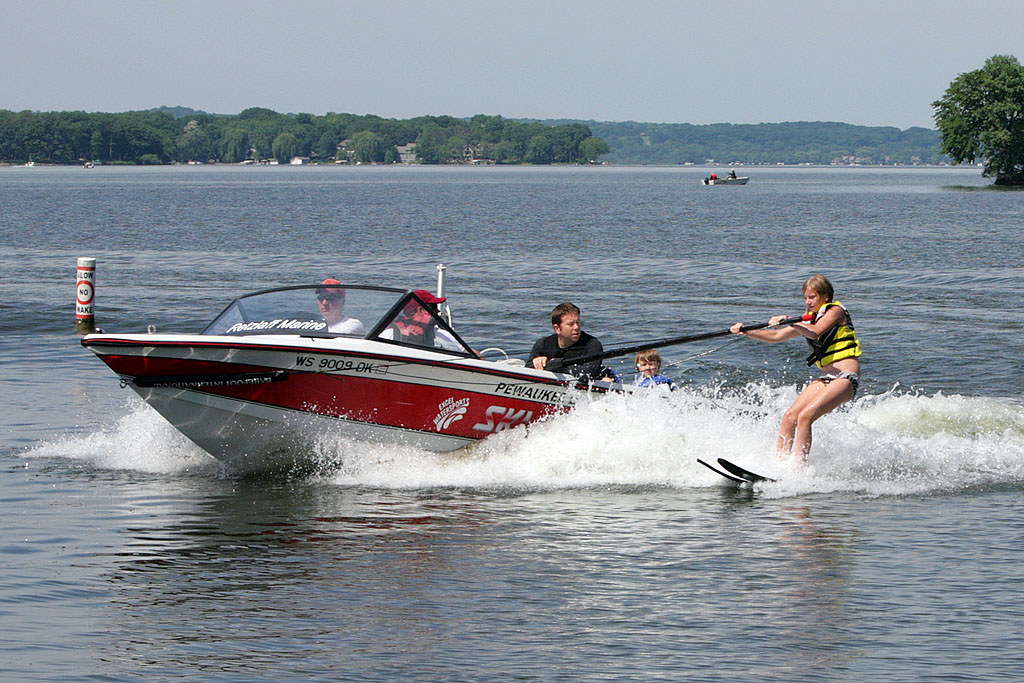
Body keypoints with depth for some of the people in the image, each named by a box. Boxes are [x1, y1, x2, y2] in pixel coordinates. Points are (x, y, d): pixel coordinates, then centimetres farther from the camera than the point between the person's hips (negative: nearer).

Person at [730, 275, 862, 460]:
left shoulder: (835, 311, -3)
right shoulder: (809, 320, 20)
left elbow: (815, 333, -21)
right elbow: (776, 336, 19)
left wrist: (787, 322, -28)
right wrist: (746, 331, 6)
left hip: (845, 377, -8)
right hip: (826, 378, 8)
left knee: (805, 416, -23)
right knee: (789, 416, -6)